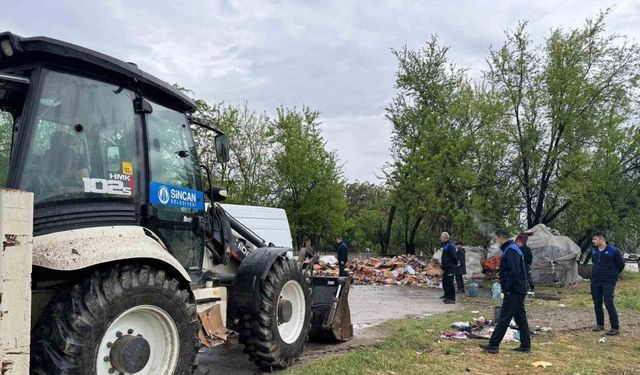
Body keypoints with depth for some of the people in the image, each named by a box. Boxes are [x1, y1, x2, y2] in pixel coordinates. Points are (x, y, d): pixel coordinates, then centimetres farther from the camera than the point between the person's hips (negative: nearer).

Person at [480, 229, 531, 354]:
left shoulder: (510, 251, -17)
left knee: (504, 318, -5)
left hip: (513, 292, -10)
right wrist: (501, 272, 12)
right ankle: (525, 346, 19)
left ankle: (493, 345, 0)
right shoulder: (513, 249, 15)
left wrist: (508, 289, -18)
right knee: (520, 318, 13)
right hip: (519, 291, 10)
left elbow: (514, 272, -24)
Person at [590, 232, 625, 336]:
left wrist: (613, 274, 7)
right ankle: (600, 324, 22)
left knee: (609, 304, -9)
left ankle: (615, 328, -2)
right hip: (595, 282, 6)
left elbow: (621, 264, 1)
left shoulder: (613, 251, -9)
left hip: (608, 282, -6)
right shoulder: (594, 250, 9)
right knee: (597, 304, 9)